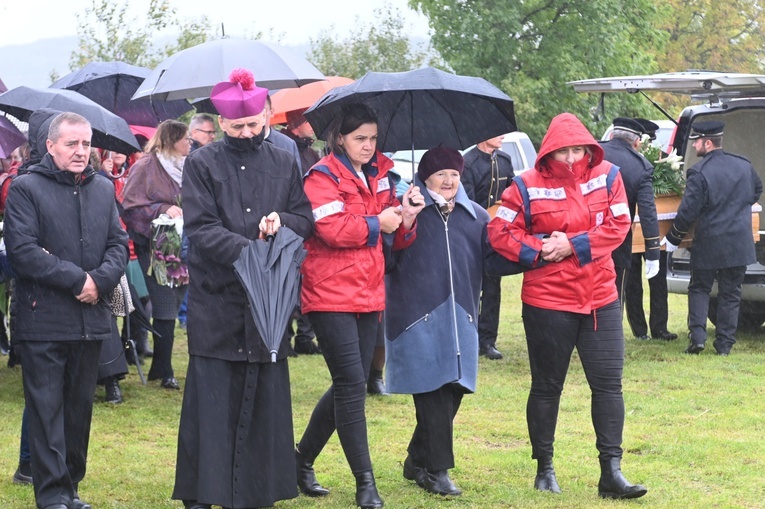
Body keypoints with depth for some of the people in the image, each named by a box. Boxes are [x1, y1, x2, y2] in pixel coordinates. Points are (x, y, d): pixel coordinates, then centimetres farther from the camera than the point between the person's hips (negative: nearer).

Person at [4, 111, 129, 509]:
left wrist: (100, 281, -9)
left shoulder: (103, 189, 14)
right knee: (47, 409, -5)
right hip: (42, 320, -5)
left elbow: (118, 243, 11)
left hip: (91, 319, 5)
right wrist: (76, 279, -15)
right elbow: (22, 249, -13)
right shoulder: (26, 188, -4)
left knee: (80, 406, 10)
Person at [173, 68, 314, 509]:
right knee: (214, 394, -3)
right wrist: (246, 248, -23)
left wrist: (282, 220, -12)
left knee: (265, 390, 4)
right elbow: (201, 227, -9)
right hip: (216, 296, -3)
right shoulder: (202, 164, 0)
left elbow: (306, 219, 10)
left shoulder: (284, 164, 11)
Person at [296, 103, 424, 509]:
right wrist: (377, 223, -11)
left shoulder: (379, 177, 15)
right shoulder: (323, 177, -7)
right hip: (331, 296, -7)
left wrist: (406, 217, -4)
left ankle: (303, 459, 25)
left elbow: (396, 239, 16)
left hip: (368, 295, 8)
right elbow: (333, 230, -21)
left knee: (349, 385, 10)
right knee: (352, 384, -9)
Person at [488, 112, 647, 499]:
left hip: (601, 299, 2)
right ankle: (544, 468, 21)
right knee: (547, 386, 9)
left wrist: (573, 245, -15)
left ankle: (611, 471, 1)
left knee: (608, 383, -2)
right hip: (547, 303, -2)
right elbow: (499, 232, -5)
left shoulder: (607, 177, 1)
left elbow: (618, 225, -7)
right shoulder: (527, 187, -5)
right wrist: (538, 250, -16)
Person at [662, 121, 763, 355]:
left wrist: (673, 239, -2)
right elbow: (757, 191, 22)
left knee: (699, 289, 12)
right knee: (730, 294, 9)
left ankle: (697, 335, -1)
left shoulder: (699, 173, -16)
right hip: (739, 244, 4)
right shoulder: (744, 166, 3)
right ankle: (725, 343, 8)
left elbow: (687, 212, -15)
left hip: (709, 244, -4)